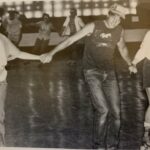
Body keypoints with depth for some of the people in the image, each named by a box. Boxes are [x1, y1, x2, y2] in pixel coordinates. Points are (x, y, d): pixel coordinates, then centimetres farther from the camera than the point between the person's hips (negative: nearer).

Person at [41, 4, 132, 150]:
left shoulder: (120, 30, 4)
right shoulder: (93, 26, -10)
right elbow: (70, 40, -11)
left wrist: (130, 64, 18)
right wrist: (51, 53, -17)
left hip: (110, 72, 5)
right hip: (92, 72, -5)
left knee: (115, 112, 0)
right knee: (103, 110, -16)